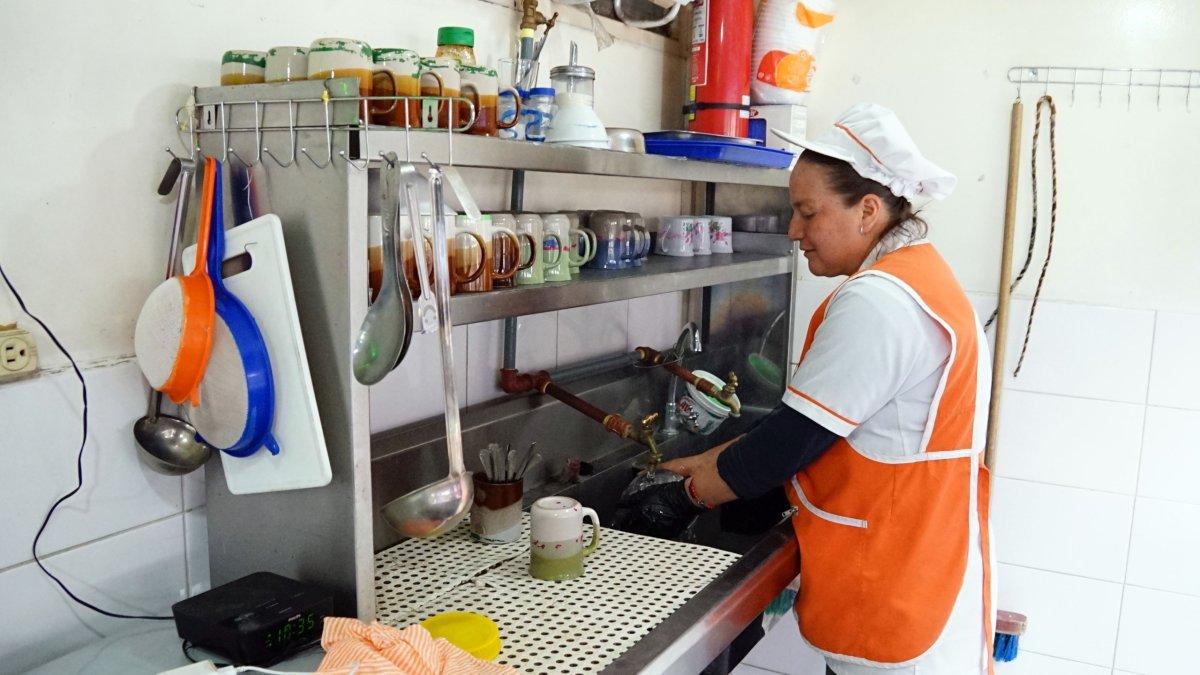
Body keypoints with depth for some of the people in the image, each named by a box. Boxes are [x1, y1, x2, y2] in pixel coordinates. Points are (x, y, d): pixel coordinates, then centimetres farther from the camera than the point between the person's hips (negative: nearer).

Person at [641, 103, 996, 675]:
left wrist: (687, 495, -7)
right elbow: (803, 419, 11)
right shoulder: (917, 277, 10)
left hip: (892, 601, -9)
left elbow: (793, 439, -21)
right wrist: (704, 464, 8)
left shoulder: (876, 301, -22)